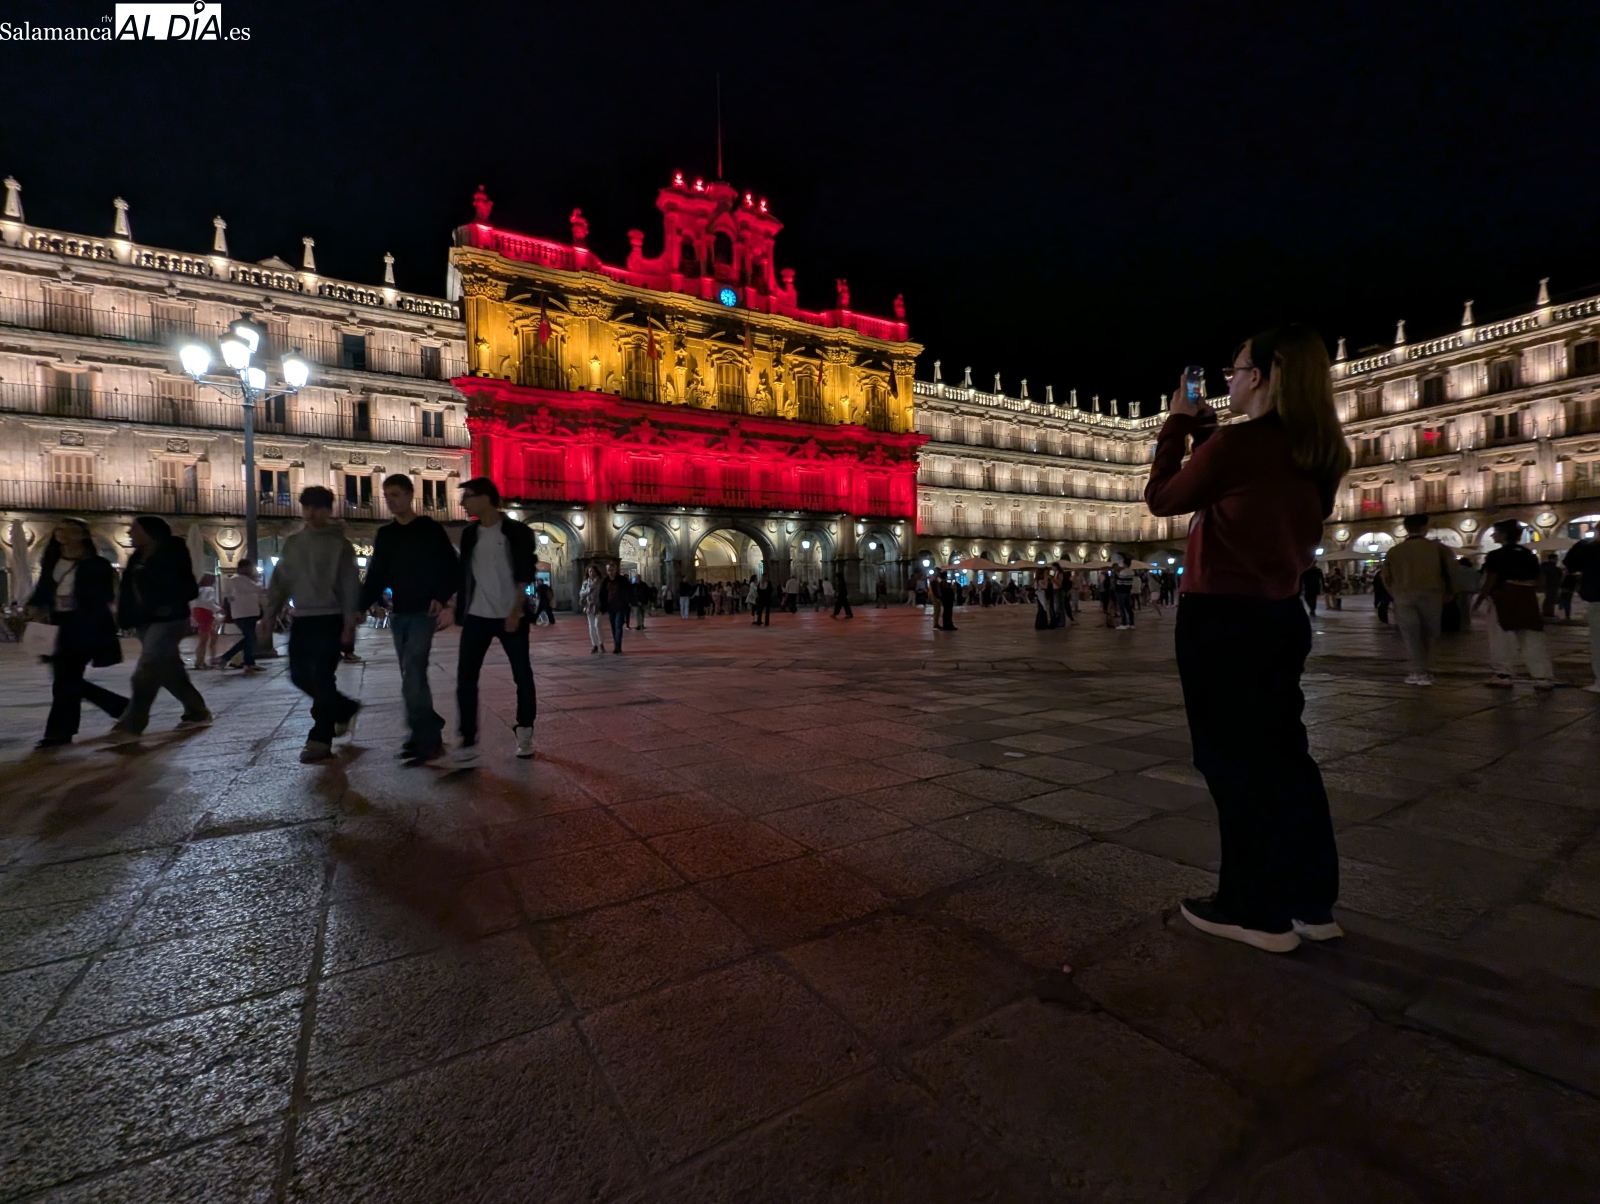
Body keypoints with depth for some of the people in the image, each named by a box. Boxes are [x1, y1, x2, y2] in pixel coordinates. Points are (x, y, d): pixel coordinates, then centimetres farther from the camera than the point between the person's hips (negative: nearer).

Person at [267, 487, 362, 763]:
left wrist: (349, 624, -14)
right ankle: (345, 708, 29)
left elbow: (350, 585, -8)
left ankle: (320, 739, 1)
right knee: (300, 675, 8)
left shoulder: (339, 544, -4)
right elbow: (280, 580, 14)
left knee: (322, 678, -6)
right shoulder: (292, 543, 12)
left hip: (330, 619, -6)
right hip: (301, 619, 6)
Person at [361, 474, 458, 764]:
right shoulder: (384, 535, 13)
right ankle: (427, 732, 15)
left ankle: (427, 737, -9)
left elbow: (451, 568, -5)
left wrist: (442, 598, -18)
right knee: (412, 676, 7)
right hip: (398, 613, 6)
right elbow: (376, 577, 14)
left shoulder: (430, 529, -2)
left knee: (413, 675, -14)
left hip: (423, 612, -6)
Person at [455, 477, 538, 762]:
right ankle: (468, 740, 4)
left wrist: (516, 611, -17)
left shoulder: (517, 532, -5)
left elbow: (526, 576, -8)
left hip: (510, 616, -4)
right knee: (465, 678, -2)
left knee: (522, 676, 4)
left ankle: (524, 733, 19)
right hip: (476, 616, 4)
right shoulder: (470, 534, 9)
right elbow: (463, 574, 14)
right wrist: (453, 605, 4)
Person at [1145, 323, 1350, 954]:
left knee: (1234, 760, 3)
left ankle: (1259, 910, 15)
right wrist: (1207, 433, 20)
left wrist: (1179, 424, 9)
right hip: (1281, 615, 8)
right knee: (1282, 752, 16)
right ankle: (1311, 903, 26)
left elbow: (1162, 498, -2)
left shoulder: (1236, 442, -15)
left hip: (1221, 619, -8)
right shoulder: (1318, 453, 8)